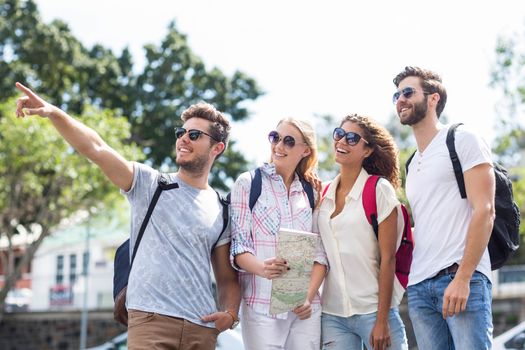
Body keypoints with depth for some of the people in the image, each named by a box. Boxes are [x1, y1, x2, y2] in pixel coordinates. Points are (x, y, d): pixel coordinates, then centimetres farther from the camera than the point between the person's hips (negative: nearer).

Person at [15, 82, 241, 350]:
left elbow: (227, 279, 19)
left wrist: (230, 313, -1)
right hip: (151, 318, -3)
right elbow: (96, 148, -9)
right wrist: (54, 113, -24)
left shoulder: (220, 211, 13)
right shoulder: (149, 184, 6)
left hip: (203, 328, 3)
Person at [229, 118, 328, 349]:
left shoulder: (310, 192, 14)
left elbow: (320, 253, 9)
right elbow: (238, 244, -3)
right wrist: (262, 268, -23)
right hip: (261, 305, -3)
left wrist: (309, 296, -6)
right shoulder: (248, 182, 4)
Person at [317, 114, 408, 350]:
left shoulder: (379, 189, -4)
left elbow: (387, 259, -8)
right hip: (332, 314, 4)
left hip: (372, 311, -4)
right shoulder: (323, 195, 9)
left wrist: (382, 320, -12)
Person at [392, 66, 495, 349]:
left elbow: (484, 211, -8)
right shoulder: (413, 164, 22)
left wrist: (462, 278, -16)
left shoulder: (461, 140, 2)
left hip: (462, 280, -6)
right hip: (419, 287, 7)